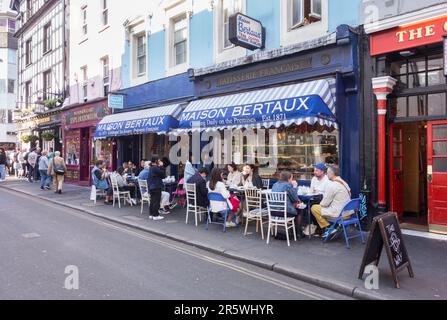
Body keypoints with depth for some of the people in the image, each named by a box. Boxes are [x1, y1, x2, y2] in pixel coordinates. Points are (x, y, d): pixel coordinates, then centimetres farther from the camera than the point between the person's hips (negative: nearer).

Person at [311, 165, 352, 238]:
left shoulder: (331, 185, -18)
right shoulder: (344, 183, 9)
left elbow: (325, 203, -14)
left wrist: (320, 204, 9)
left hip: (338, 214, -9)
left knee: (314, 208, 1)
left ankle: (328, 228, 4)